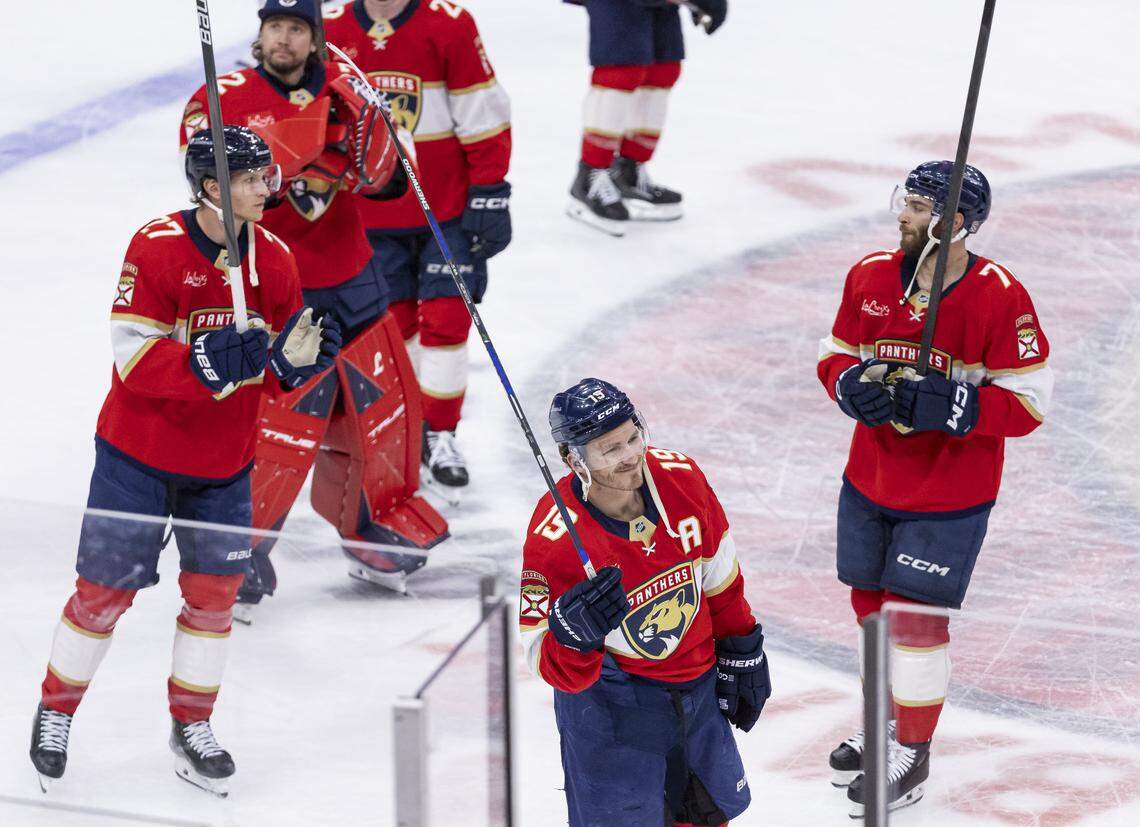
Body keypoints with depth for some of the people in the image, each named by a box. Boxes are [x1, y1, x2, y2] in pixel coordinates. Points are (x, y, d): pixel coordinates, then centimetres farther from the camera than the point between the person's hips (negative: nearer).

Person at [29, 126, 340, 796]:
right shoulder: (157, 250, -18)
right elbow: (133, 357, -21)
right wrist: (209, 362, -35)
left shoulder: (274, 260, -2)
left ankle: (192, 726, 24)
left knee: (215, 589, 7)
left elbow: (275, 374, 4)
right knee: (106, 586, 2)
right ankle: (56, 711, 21)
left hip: (225, 463, 4)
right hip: (140, 455, -4)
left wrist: (295, 357, -19)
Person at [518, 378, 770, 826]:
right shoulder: (552, 541, -28)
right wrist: (574, 633, -45)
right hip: (610, 702, -5)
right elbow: (556, 670, -24)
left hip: (698, 686, 5)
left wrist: (741, 654, 12)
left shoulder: (680, 478, -14)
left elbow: (720, 577, 4)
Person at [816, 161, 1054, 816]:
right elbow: (837, 354, 9)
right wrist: (853, 385, -14)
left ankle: (911, 756, 11)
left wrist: (950, 407, -28)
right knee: (873, 602, 16)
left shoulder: (1000, 298, -20)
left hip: (951, 492, -5)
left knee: (916, 615, -3)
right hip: (871, 477, 6)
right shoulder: (871, 277, -4)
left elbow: (1029, 401, -16)